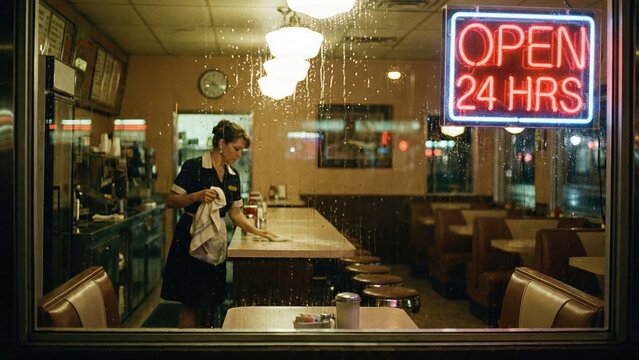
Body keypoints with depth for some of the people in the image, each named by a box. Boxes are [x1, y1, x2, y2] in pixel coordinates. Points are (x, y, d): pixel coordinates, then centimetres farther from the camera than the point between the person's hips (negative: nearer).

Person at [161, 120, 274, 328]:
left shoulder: (233, 176, 11)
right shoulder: (193, 167, -9)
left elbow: (235, 212, 15)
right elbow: (171, 201, -10)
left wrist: (255, 231, 3)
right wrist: (197, 196, -24)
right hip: (191, 239, -6)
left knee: (209, 303, 10)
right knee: (192, 304, -8)